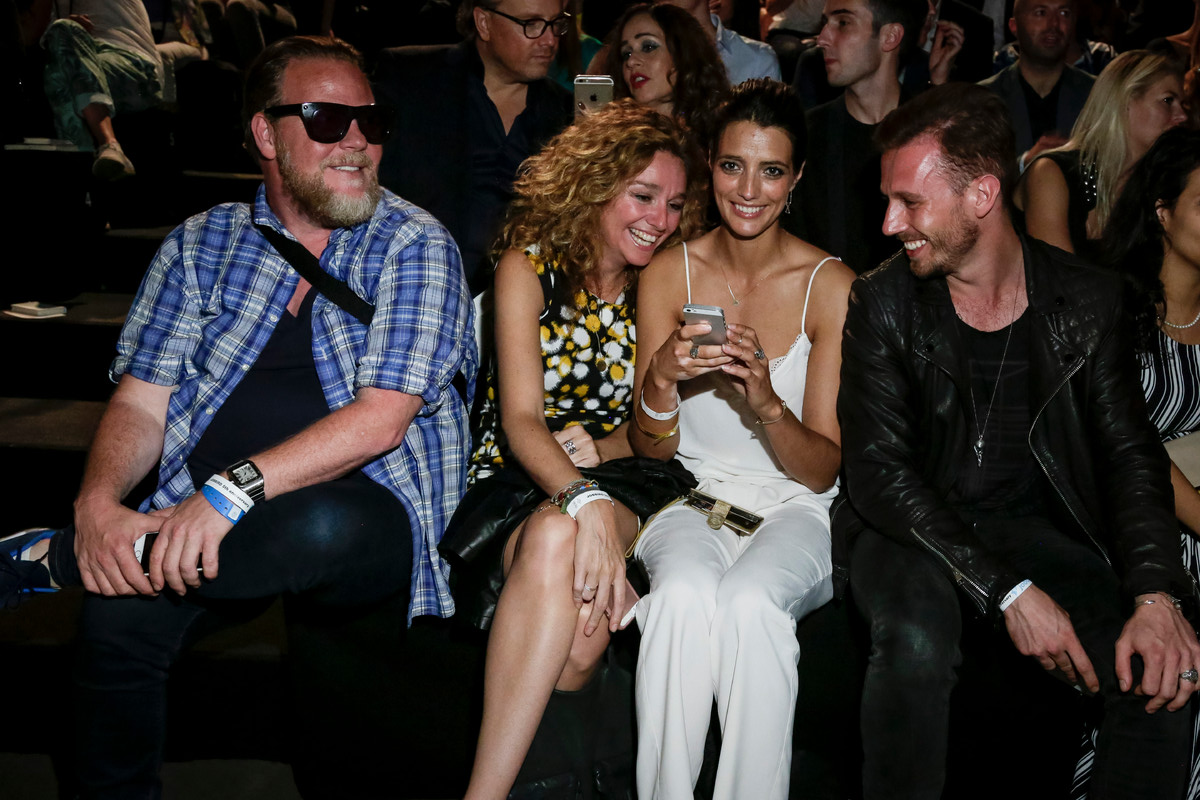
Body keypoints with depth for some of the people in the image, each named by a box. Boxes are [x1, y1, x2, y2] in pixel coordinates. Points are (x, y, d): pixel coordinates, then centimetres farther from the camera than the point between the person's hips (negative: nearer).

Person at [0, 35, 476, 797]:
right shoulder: (203, 245, 12)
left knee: (320, 527, -37)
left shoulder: (416, 246, 0)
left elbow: (380, 418, -12)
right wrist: (98, 504, -15)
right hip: (203, 515, 3)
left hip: (367, 516, -2)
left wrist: (233, 489, -24)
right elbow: (141, 402, 7)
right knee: (118, 619, -27)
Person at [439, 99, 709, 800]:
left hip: (616, 485, 2)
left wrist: (597, 450, -11)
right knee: (556, 537, -38)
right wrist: (583, 501, -33)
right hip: (515, 487, -2)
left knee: (557, 539, -36)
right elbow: (521, 419, -13)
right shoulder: (530, 267, 0)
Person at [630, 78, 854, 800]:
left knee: (750, 601, -33)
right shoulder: (670, 273, 1)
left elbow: (822, 471, -5)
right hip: (692, 499, 1)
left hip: (796, 508, -1)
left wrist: (766, 403, -25)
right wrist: (661, 381, -19)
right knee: (684, 593, -32)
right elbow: (652, 452, 3)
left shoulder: (832, 286, -5)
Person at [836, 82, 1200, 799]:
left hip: (1036, 527, 2)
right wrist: (1008, 590, -23)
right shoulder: (884, 302, -6)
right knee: (918, 639, -34)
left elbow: (1131, 457, 0)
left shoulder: (1087, 301, 0)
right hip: (913, 528, -1)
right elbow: (879, 470, -13)